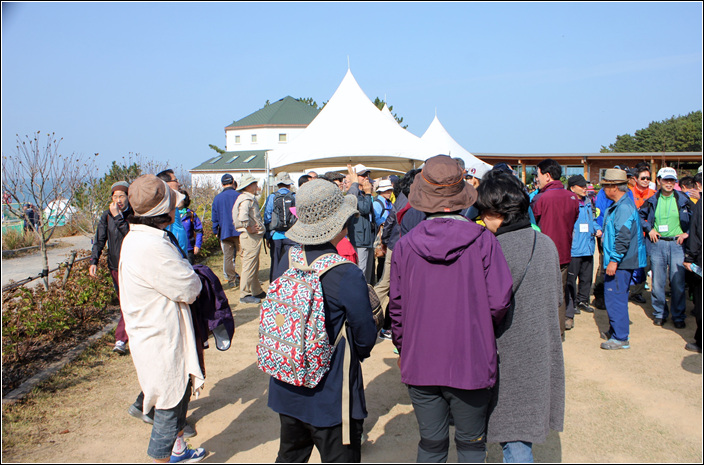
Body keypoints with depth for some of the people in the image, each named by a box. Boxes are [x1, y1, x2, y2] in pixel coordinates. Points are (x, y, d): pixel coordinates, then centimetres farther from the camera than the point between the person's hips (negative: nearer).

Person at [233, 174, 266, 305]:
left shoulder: (249, 198, 17)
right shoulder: (246, 199, -16)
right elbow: (243, 216, -32)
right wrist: (249, 228, -21)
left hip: (253, 236, 11)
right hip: (251, 236, -11)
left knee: (254, 265, 18)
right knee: (249, 265, -5)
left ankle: (257, 291, 28)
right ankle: (245, 294, 1)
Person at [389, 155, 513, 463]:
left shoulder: (404, 245, -6)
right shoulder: (483, 241, -12)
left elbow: (396, 306, 0)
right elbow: (499, 300, -12)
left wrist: (402, 348, 15)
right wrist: (480, 330, 9)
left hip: (420, 364, 2)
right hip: (471, 363, -1)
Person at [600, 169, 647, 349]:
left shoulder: (624, 207, -19)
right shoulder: (617, 206, 14)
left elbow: (623, 237, -25)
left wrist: (614, 260, -24)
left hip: (620, 262, -11)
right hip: (616, 261, 11)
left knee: (615, 298, -6)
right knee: (614, 297, 18)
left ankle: (621, 338, 0)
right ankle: (614, 330, 30)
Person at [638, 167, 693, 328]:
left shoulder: (683, 200, 2)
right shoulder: (652, 201, 5)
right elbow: (639, 215, 15)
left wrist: (687, 233, 0)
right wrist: (648, 229, 3)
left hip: (677, 244, -1)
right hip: (657, 244, 1)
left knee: (678, 282, -1)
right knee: (658, 281, 4)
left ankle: (678, 315, 13)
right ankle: (659, 313, 19)